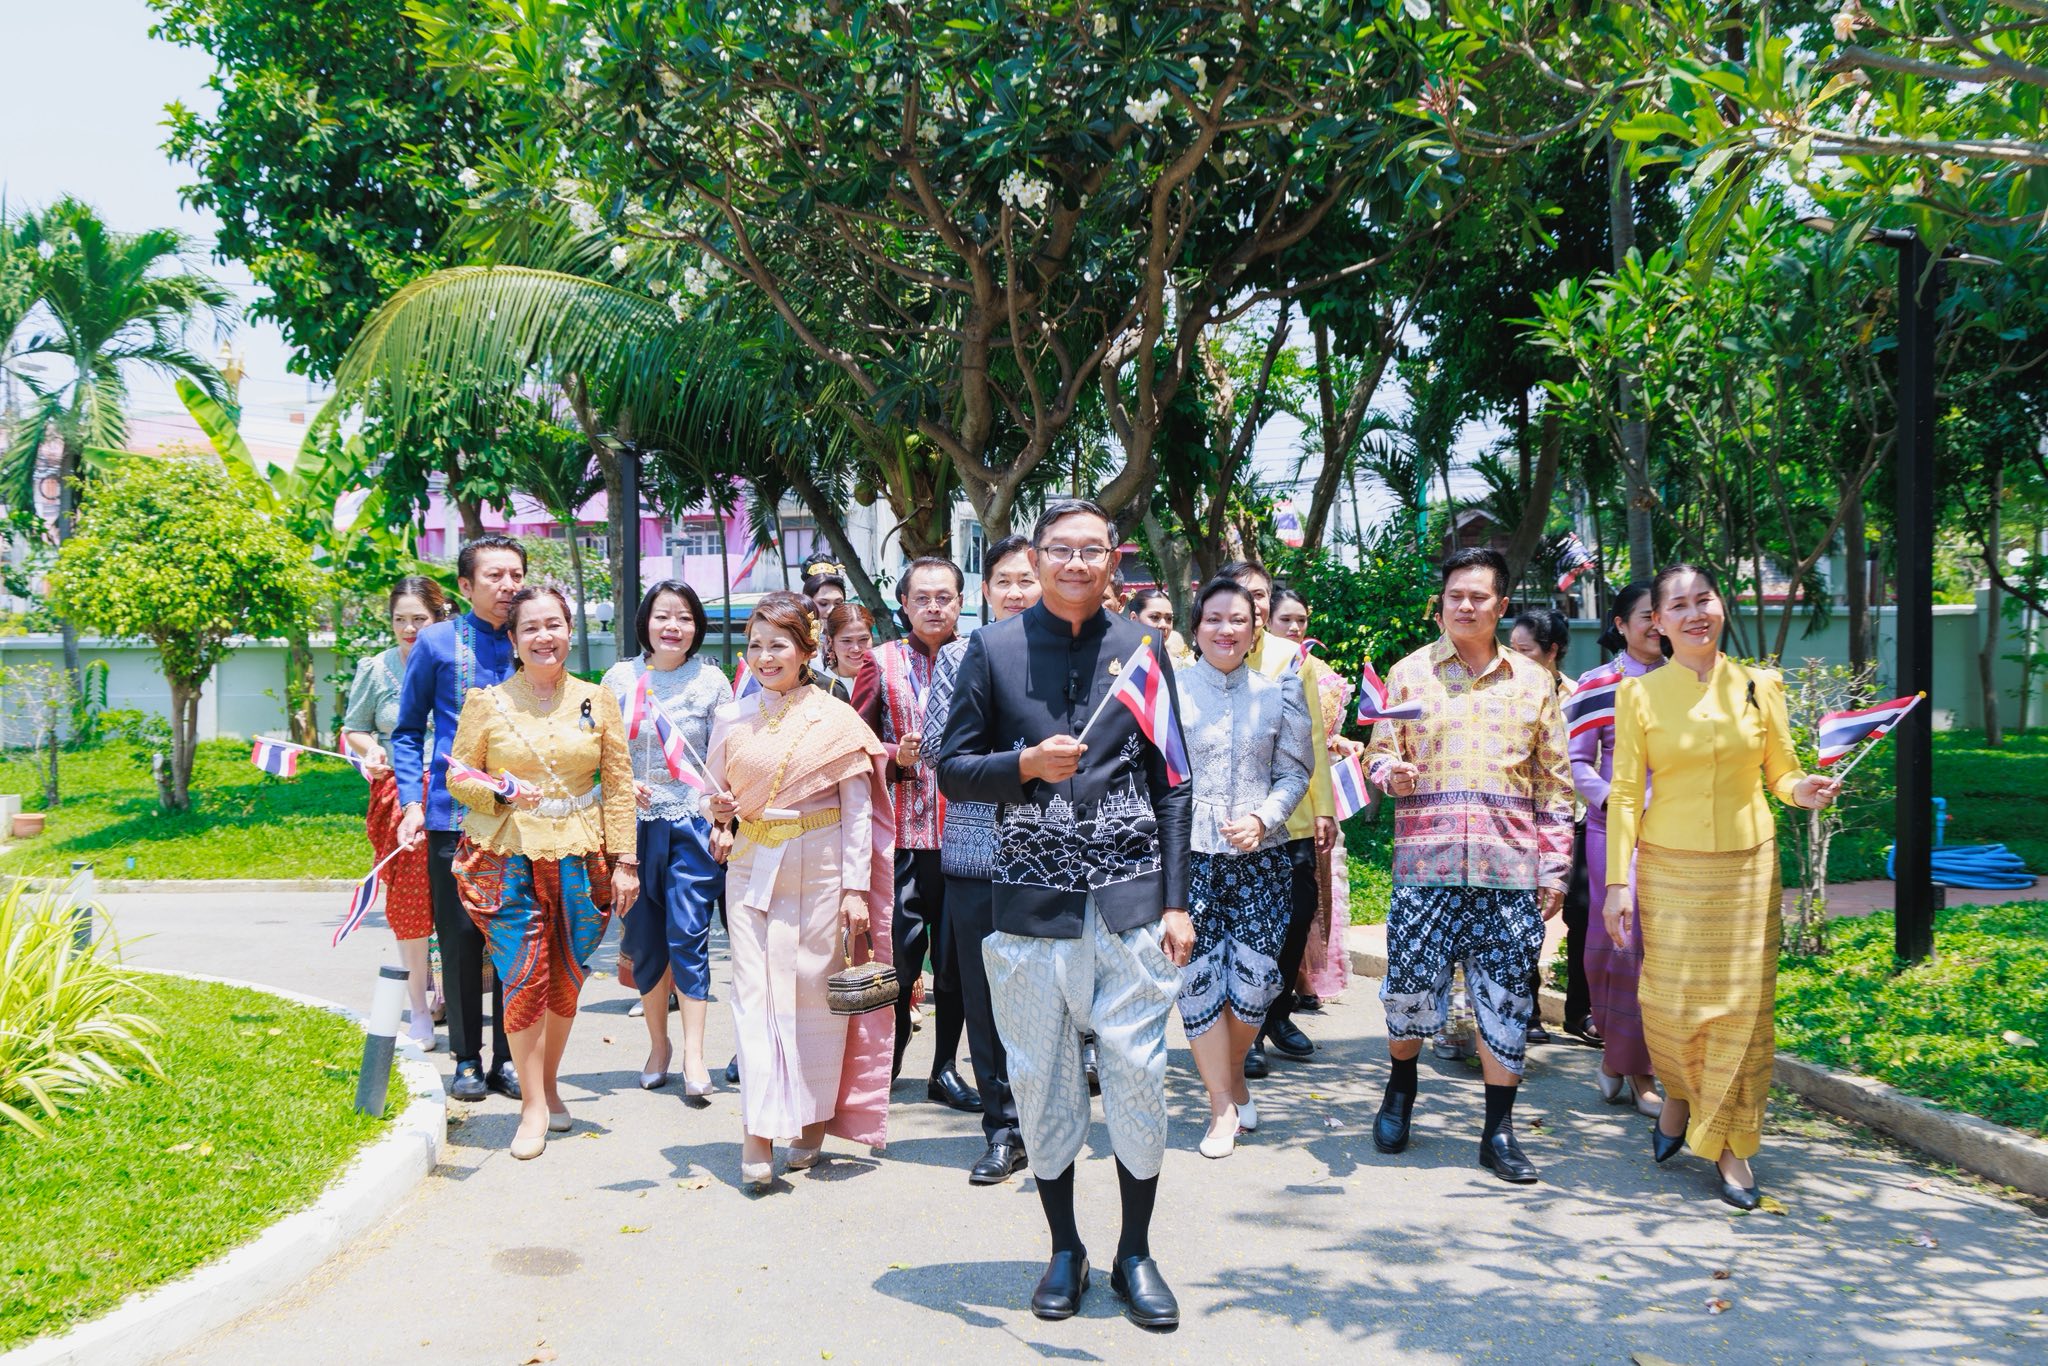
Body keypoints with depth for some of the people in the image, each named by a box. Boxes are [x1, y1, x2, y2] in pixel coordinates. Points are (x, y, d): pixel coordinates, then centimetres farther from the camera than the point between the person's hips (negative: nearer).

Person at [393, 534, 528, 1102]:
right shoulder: (438, 643, -1)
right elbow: (409, 730, 7)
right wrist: (413, 801, -4)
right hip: (455, 814, -1)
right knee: (460, 937, 4)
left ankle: (508, 1059, 17)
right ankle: (467, 1059, 18)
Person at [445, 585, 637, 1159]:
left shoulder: (597, 701, 6)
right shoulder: (487, 702, 1)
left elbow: (619, 784, 7)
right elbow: (458, 778, 5)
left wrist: (624, 860, 3)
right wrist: (501, 795, -15)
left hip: (577, 858, 2)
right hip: (506, 855, -2)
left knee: (566, 978, 8)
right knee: (522, 976, -7)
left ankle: (550, 1084, 29)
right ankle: (534, 1106, 5)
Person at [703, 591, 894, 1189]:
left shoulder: (836, 720, -1)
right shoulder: (730, 719, 9)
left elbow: (858, 809, -2)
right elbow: (717, 795, 18)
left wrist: (856, 888, -7)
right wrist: (718, 814, -5)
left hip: (821, 870, -2)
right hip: (751, 868, 2)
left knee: (816, 993, 2)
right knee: (755, 994, -5)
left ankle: (812, 1122, 16)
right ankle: (758, 1135, -7)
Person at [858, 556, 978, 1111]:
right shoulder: (881, 662, 6)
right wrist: (897, 756, -12)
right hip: (901, 832, -1)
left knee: (956, 955, 5)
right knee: (899, 951, 0)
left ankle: (946, 1067, 18)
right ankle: (888, 1059, 20)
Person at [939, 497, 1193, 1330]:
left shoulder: (1141, 647, 5)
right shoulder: (993, 649, 3)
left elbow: (1171, 783, 7)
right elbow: (953, 771, 5)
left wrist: (1177, 900, 2)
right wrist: (1026, 764, -15)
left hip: (1129, 899, 0)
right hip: (1031, 902, 0)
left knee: (1139, 1075, 1)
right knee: (1041, 1079, 7)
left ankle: (1135, 1253, 19)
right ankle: (1064, 1249, 25)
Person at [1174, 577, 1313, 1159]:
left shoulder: (1280, 689, 7)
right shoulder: (1169, 688, 2)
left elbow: (1296, 771, 7)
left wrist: (1263, 817, -9)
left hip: (1260, 856, 1)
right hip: (1188, 855, -1)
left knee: (1256, 978, -1)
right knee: (1197, 979, -2)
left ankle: (1235, 1072, 29)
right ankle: (1223, 1106, 15)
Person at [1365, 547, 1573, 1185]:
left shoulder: (1532, 681, 11)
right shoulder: (1410, 673, 8)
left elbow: (1554, 781, 12)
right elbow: (1380, 752, 9)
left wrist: (1556, 867, 7)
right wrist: (1391, 771, -16)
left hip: (1511, 868, 1)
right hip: (1426, 862, -1)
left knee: (1506, 1000, 2)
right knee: (1410, 986, 1)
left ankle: (1499, 1132, 14)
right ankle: (1401, 1086, 30)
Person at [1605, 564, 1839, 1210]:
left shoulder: (1760, 686, 3)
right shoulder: (1639, 694, 0)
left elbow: (1780, 771, 11)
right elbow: (1625, 791, 1)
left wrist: (1803, 791, -14)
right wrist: (1618, 881, -4)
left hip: (1748, 865, 1)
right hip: (1670, 867, -1)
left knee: (1743, 1004, 0)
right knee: (1670, 1001, -2)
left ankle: (1730, 1143, 15)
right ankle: (1679, 1095, 30)